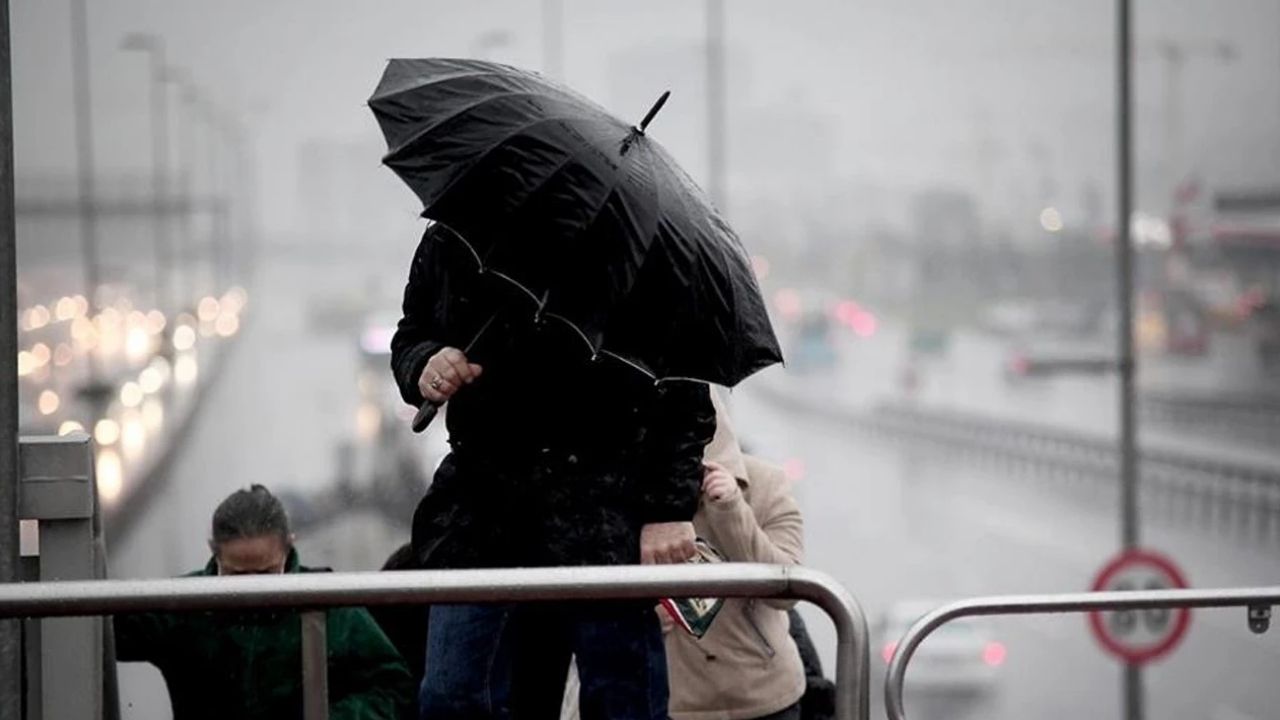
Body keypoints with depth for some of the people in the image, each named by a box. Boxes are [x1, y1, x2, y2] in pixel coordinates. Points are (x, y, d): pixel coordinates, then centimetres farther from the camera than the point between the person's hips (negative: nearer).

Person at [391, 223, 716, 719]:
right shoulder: (445, 245, 6)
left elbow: (683, 390, -8)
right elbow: (408, 339, 22)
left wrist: (669, 509, -14)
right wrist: (422, 365, -4)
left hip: (607, 512, -4)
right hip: (482, 507, 4)